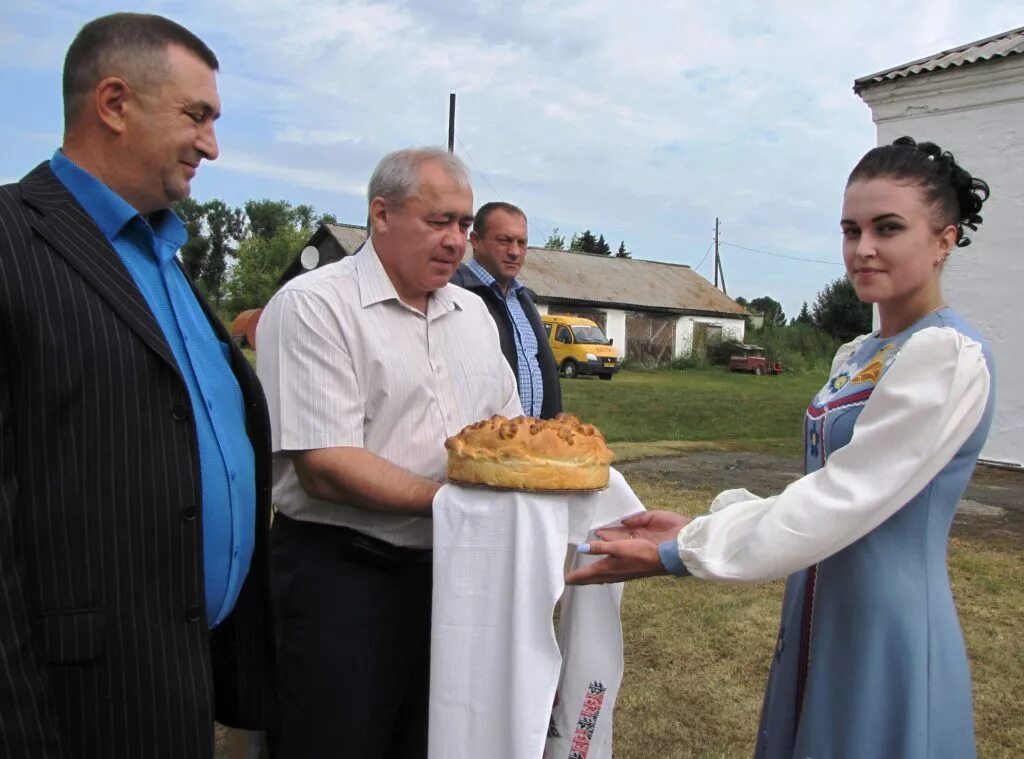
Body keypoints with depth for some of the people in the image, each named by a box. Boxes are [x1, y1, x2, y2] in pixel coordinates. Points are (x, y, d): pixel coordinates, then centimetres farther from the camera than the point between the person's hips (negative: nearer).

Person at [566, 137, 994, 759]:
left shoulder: (948, 355, -18)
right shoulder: (856, 356, 8)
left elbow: (841, 501, -23)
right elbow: (824, 494, 9)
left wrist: (680, 554, -19)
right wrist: (698, 525, -3)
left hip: (890, 633, -7)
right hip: (818, 622, 7)